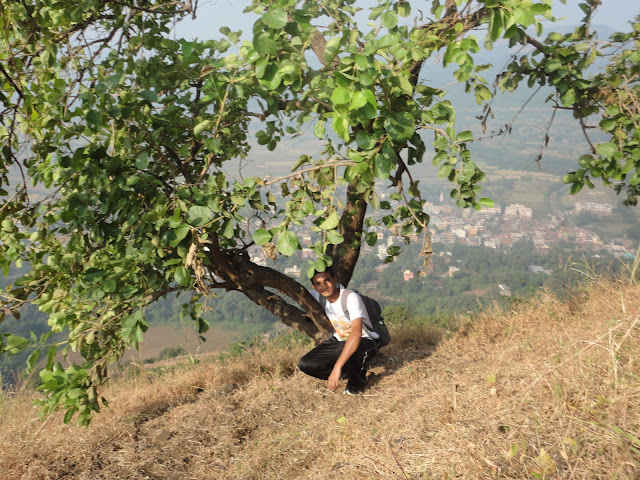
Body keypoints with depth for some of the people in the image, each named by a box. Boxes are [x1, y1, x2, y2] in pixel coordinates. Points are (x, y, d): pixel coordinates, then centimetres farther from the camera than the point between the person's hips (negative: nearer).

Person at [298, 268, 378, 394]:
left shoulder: (351, 297, -28)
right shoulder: (318, 296, -8)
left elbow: (356, 334, -40)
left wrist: (337, 367, -44)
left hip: (363, 343, -6)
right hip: (338, 341, 6)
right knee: (305, 365, -13)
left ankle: (357, 380, -7)